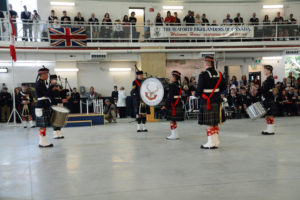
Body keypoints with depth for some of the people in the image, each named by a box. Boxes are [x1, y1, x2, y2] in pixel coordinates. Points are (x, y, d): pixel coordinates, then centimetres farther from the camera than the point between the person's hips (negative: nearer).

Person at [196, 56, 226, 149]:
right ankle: (216, 141, 22)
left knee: (209, 123, 0)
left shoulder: (203, 75, -14)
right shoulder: (219, 74, 6)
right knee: (215, 123, 15)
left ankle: (211, 143, 5)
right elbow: (223, 87, 12)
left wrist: (196, 94, 5)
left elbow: (199, 89, -15)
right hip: (217, 101, 7)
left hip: (207, 102, -6)